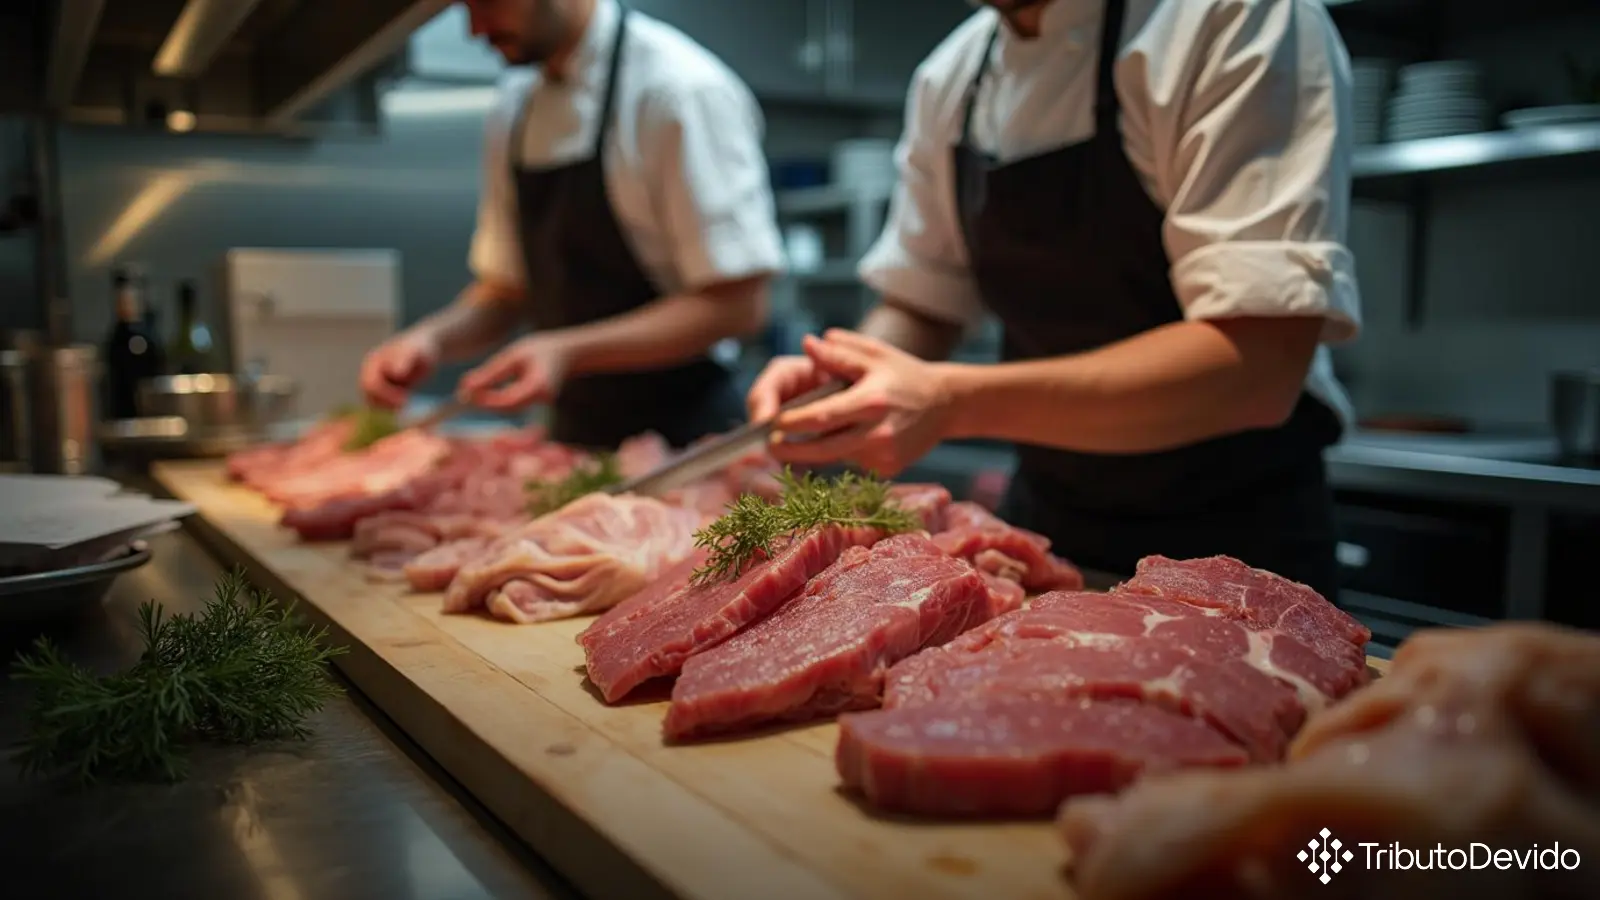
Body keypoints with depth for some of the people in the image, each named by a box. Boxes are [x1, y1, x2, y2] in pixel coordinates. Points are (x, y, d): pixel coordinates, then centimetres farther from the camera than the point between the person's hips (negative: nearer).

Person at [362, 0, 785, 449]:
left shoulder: (683, 89, -16)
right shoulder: (515, 106, 6)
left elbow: (737, 305, -19)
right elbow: (506, 289, 13)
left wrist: (569, 352, -27)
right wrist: (431, 338, -7)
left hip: (686, 434, -6)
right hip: (573, 434, 7)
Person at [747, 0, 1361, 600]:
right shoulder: (949, 77, 0)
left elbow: (1255, 367, -29)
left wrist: (957, 402, -37)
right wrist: (832, 385, -14)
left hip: (1230, 543, -5)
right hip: (1041, 523, 6)